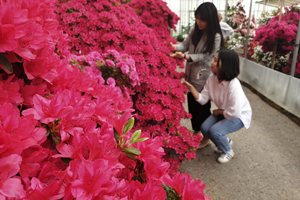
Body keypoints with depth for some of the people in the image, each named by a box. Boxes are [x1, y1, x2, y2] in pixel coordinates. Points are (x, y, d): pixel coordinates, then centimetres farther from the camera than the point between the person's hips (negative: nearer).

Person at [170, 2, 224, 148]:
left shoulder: (215, 37, -17)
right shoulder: (195, 30, 2)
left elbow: (205, 57, -20)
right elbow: (185, 44, 1)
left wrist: (185, 56, -30)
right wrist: (174, 47, -19)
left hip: (204, 78, -6)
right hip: (191, 74, 6)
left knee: (203, 107, 6)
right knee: (192, 104, 17)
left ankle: (206, 137, 26)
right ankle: (196, 131, 37)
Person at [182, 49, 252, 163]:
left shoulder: (234, 86, -35)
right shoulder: (212, 79, -13)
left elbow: (235, 112, -33)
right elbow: (202, 99, -12)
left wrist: (219, 111, -16)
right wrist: (191, 87, -24)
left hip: (239, 116, -7)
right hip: (223, 112, 7)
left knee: (215, 131, -24)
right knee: (204, 128, -9)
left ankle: (228, 152, 9)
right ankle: (225, 141, 23)